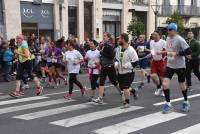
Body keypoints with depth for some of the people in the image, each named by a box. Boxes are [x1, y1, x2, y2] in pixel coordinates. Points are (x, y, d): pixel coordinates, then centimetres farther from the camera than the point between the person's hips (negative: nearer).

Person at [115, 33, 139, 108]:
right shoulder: (118, 49, 4)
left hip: (128, 72, -7)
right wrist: (116, 64, -2)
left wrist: (126, 66, -21)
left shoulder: (131, 50, -19)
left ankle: (127, 103, 5)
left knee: (125, 88, -12)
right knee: (122, 88, 13)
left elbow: (135, 62, -18)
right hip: (120, 72, 7)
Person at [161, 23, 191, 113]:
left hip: (180, 66, -5)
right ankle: (168, 104, 5)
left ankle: (186, 102, 34)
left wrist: (176, 53, -26)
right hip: (169, 65, 5)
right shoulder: (168, 38, 5)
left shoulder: (180, 40, -17)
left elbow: (188, 51, -21)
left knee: (182, 85, 10)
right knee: (165, 84, -8)